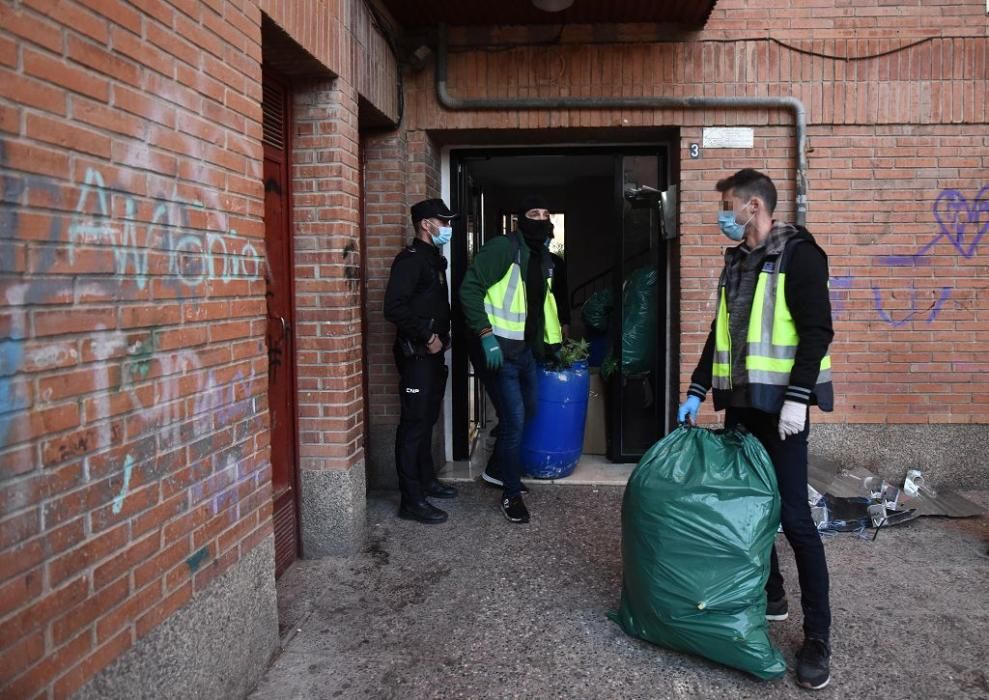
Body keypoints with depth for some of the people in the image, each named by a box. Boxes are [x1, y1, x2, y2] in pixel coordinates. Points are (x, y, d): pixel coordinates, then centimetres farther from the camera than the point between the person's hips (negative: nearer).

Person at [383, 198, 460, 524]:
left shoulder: (434, 258, 16)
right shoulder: (411, 259, -14)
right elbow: (394, 307, -24)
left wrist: (442, 335, 12)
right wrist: (427, 336, -19)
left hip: (433, 354, 10)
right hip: (416, 355, -10)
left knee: (427, 420, 18)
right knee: (414, 424, -6)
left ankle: (426, 481, 31)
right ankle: (411, 501, -2)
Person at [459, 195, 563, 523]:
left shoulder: (544, 257, 12)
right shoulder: (503, 247, -14)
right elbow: (470, 288, -18)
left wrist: (552, 339, 22)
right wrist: (485, 333, -23)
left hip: (528, 348, 8)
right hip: (501, 349, -8)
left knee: (528, 412, 19)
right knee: (514, 421, -5)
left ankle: (501, 464, 43)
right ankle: (511, 494, 10)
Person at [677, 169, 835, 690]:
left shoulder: (797, 254, -8)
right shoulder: (736, 262, 15)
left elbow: (817, 331, -15)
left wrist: (796, 398, -21)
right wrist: (698, 390, 16)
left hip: (780, 404, -7)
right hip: (740, 403, 8)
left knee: (793, 516, -6)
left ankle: (818, 637, 4)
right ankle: (770, 595, 31)